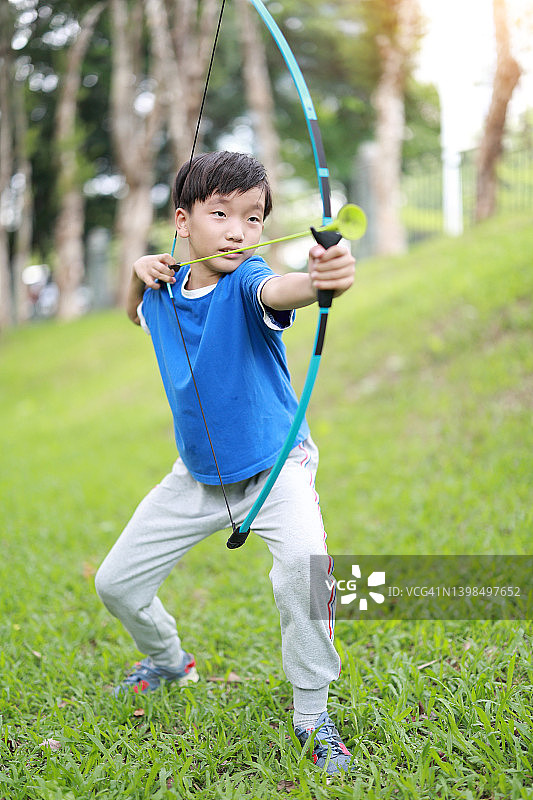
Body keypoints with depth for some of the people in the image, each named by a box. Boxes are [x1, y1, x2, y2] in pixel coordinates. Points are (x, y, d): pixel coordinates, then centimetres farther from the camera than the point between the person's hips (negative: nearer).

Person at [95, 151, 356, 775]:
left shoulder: (245, 281, -21)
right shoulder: (167, 290, -3)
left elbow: (276, 291, -47)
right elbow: (136, 314, 23)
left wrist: (322, 280, -71)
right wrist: (139, 275, -1)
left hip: (274, 465, -6)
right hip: (198, 475, 6)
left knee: (305, 558, -34)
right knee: (116, 583, 12)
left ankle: (312, 712, -13)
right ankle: (166, 659, 45)